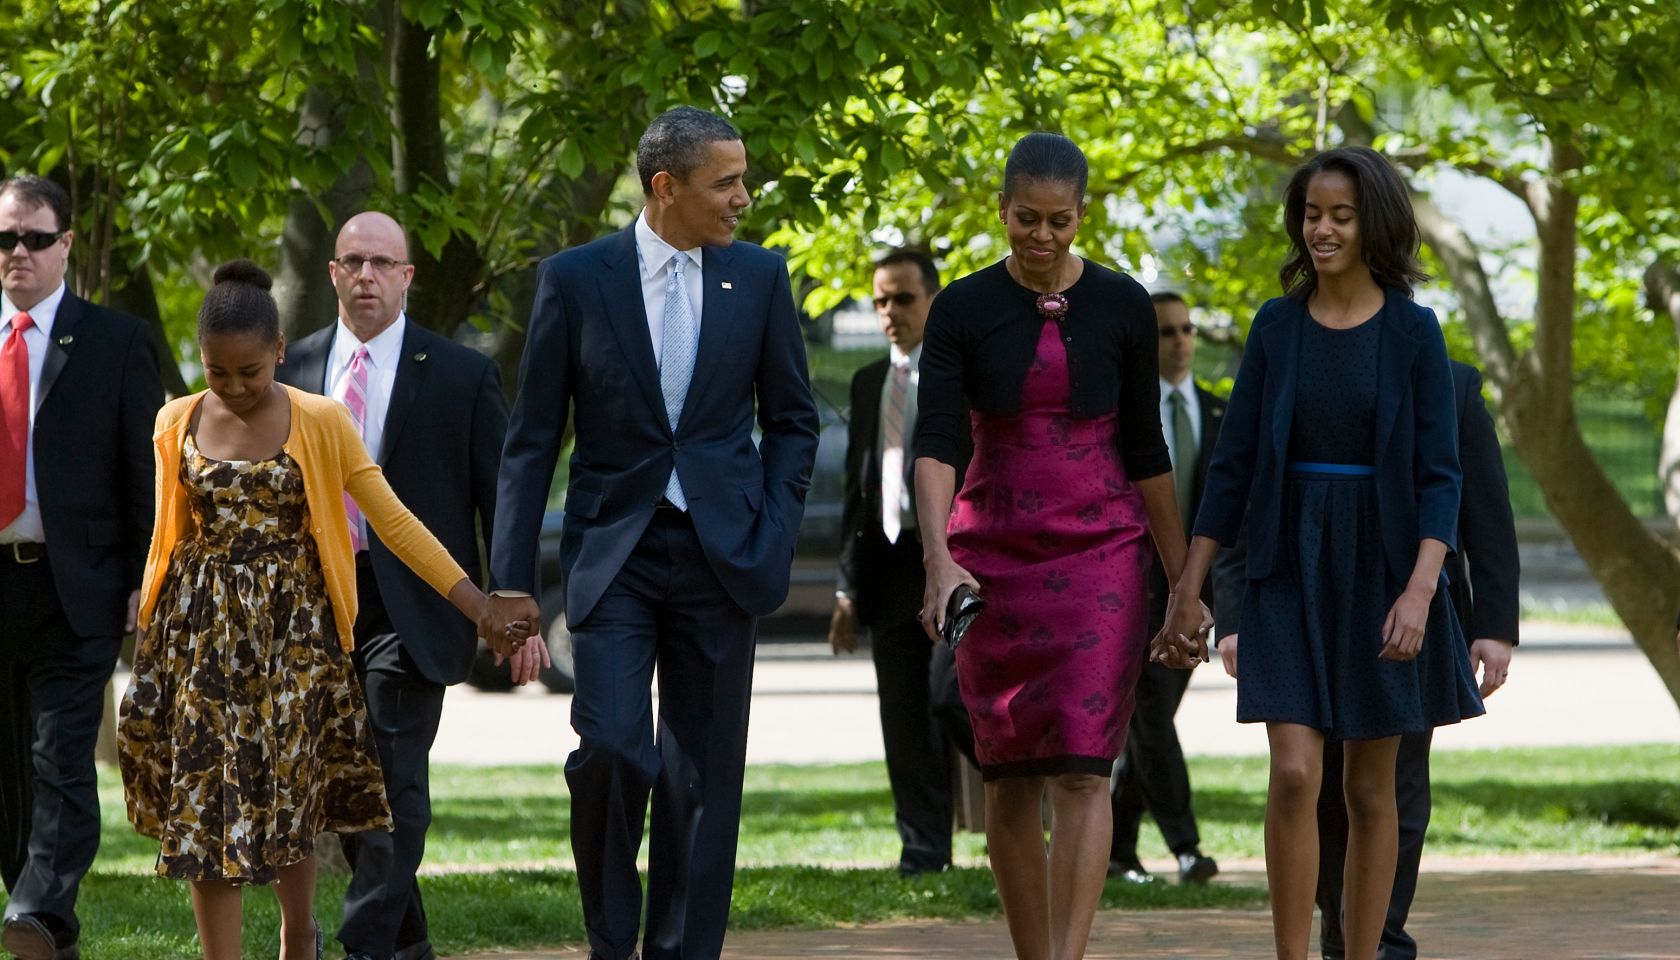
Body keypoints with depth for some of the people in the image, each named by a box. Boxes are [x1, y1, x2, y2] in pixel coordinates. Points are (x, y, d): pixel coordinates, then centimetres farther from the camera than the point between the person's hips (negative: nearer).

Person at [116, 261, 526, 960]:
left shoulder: (321, 423, -4)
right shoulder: (178, 424, 4)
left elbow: (394, 522, -3)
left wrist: (480, 608, -8)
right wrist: (145, 633, 15)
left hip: (292, 630, -2)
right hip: (200, 633, 2)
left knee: (288, 794, 4)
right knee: (204, 803, -4)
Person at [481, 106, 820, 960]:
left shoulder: (758, 277, 4)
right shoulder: (576, 278, -2)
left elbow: (791, 421, 13)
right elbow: (532, 438, 0)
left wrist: (773, 535, 0)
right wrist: (512, 577, -4)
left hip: (720, 556, 2)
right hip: (614, 556, -2)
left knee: (703, 772, 3)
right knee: (609, 749, -15)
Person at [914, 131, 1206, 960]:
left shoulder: (1121, 307, 0)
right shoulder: (962, 311, -2)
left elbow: (1143, 448, 5)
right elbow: (937, 441, -12)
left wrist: (1184, 581, 6)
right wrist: (938, 557, -28)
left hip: (1099, 552, -1)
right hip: (993, 554, 1)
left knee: (1080, 767, -13)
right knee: (1009, 778, 6)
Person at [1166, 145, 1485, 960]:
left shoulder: (1413, 332, -3)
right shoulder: (1276, 328, 3)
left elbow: (1438, 474, -8)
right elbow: (1232, 462, 5)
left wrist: (1419, 589, -20)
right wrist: (1189, 587, 2)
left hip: (1381, 568, -1)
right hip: (1290, 569, 1)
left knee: (1370, 786, 6)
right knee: (1294, 774, -12)